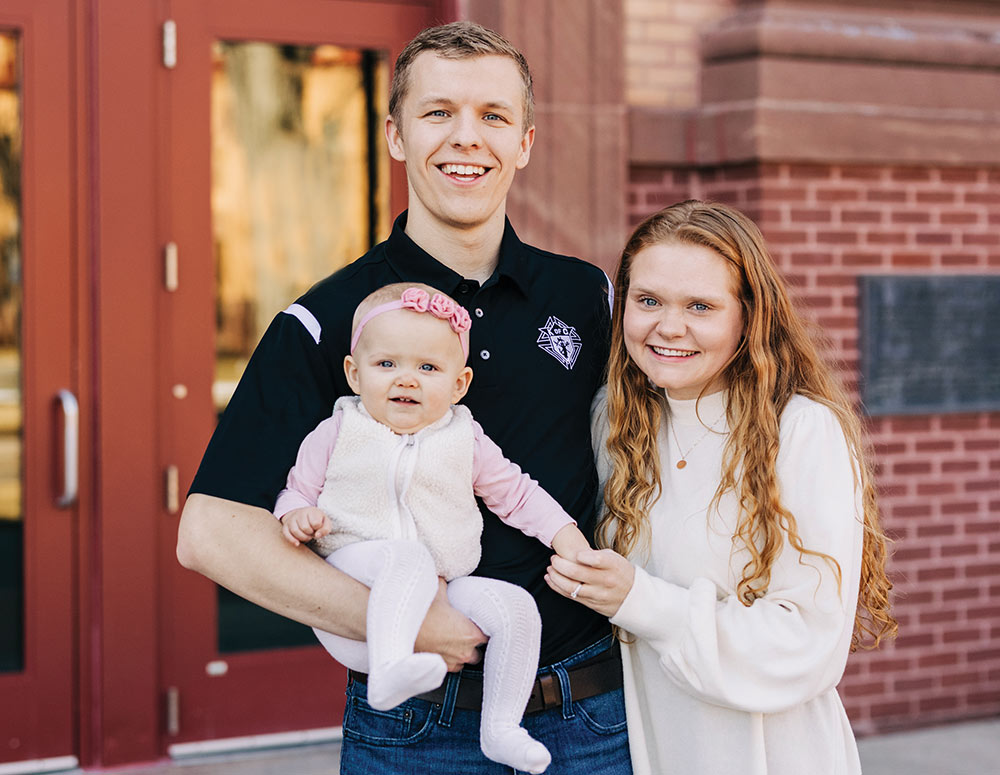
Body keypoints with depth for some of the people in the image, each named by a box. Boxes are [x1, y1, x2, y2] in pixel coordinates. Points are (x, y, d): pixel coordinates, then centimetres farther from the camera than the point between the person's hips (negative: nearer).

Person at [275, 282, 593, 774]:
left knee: (514, 606, -16)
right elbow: (298, 487, 10)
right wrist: (296, 515, -14)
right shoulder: (339, 433, 6)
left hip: (440, 594, 4)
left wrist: (569, 541, 7)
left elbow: (517, 493, 17)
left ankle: (501, 729, -5)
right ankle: (389, 669, -51)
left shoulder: (464, 440, 11)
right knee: (409, 557, -35)